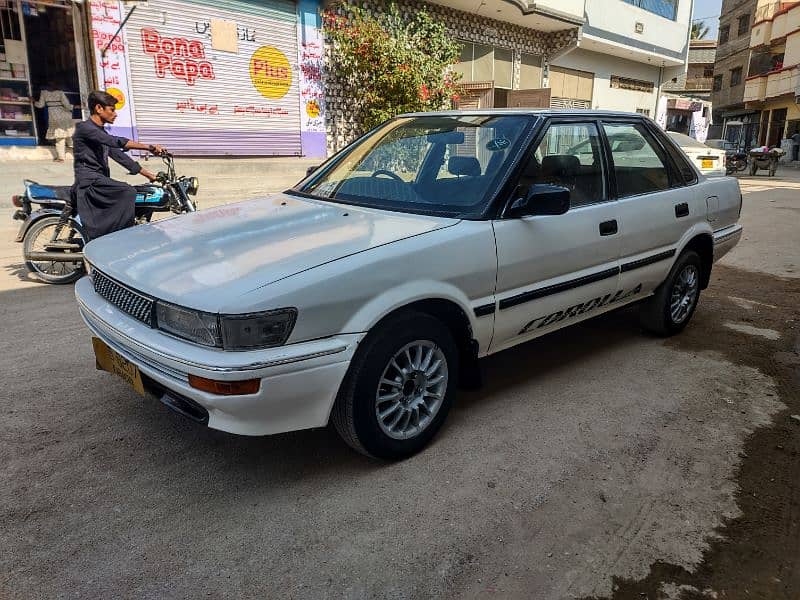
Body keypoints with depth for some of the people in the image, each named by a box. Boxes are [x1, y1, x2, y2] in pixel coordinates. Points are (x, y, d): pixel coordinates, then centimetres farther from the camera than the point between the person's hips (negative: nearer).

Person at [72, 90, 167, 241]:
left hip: (100, 181, 9)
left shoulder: (102, 132, 22)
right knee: (128, 192, -28)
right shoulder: (84, 128, -6)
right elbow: (116, 142, -22)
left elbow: (120, 156, 21)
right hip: (89, 181, -9)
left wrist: (149, 175, 14)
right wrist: (149, 147, -29)